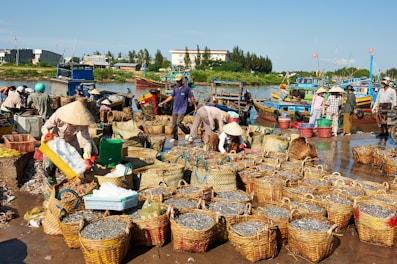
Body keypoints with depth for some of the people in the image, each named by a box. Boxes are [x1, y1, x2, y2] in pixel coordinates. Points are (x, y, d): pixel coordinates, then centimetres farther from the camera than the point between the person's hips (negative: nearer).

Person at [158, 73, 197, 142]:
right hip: (175, 109, 6)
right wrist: (163, 102, 14)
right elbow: (171, 96, 16)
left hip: (182, 109, -6)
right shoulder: (175, 87, 9)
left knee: (179, 123, -15)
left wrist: (195, 106, 0)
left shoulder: (186, 88, -7)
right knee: (174, 124, 6)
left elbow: (191, 97, -2)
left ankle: (187, 132, 10)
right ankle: (174, 137, 18)